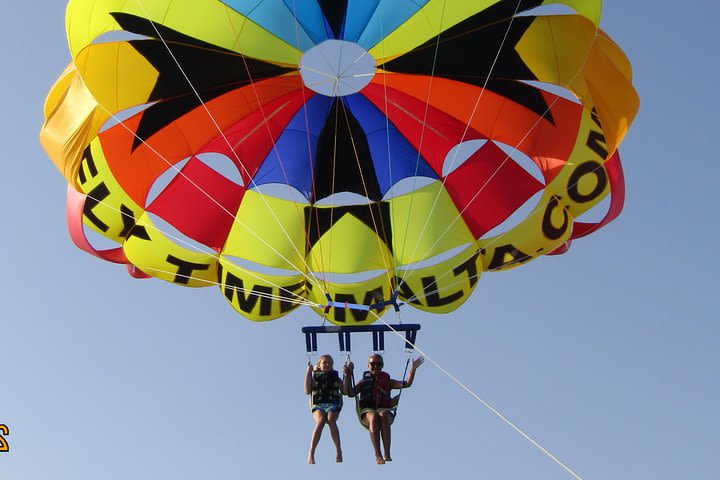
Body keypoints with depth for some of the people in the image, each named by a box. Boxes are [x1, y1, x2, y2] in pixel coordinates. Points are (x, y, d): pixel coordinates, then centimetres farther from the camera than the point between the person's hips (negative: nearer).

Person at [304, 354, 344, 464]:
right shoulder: (314, 377, 20)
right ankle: (311, 454, -40)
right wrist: (308, 373, 0)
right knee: (321, 420, -35)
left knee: (331, 420, -35)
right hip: (317, 405, 0)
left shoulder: (336, 378, 23)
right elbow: (307, 391, 2)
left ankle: (338, 451, -32)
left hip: (333, 405, 1)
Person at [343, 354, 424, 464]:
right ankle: (378, 455, -47)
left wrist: (413, 369, 2)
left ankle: (387, 454, -44)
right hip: (367, 411, -1)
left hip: (385, 410, 1)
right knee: (374, 417, -38)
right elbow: (350, 393, 9)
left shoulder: (387, 381, 24)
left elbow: (407, 384, 13)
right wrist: (347, 376, 0)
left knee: (383, 416, -37)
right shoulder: (364, 381, 23)